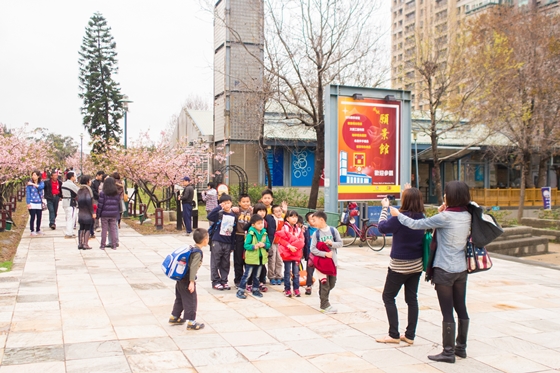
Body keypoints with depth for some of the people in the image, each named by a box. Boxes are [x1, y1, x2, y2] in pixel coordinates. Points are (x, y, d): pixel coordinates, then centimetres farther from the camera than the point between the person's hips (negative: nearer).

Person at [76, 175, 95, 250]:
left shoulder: (80, 190, 10)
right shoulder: (88, 190, -13)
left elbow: (78, 200, 12)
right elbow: (89, 201, -18)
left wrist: (80, 209, 18)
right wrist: (93, 212, -15)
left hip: (81, 213, 7)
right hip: (88, 213, -7)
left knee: (81, 228, 12)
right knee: (88, 228, -1)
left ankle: (80, 244, 14)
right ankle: (85, 244, -2)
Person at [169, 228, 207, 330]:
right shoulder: (198, 253, -19)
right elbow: (193, 267, -26)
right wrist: (192, 282, -27)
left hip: (180, 278, 9)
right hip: (187, 280, -9)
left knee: (180, 299, 22)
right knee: (191, 301, 1)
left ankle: (174, 317, 33)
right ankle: (191, 322, 6)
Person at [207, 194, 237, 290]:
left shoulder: (234, 216, 5)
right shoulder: (219, 214, -6)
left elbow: (233, 232, 9)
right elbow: (210, 216, -28)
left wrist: (232, 245, 8)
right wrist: (219, 207, -24)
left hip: (228, 243, 4)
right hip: (217, 242, -4)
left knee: (225, 264, 11)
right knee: (215, 263, 3)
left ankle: (224, 281, 21)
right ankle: (215, 281, 11)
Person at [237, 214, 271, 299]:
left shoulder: (264, 233, 2)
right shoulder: (250, 233, -13)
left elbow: (268, 244, 5)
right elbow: (246, 245, -16)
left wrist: (264, 245, -15)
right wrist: (254, 246, -31)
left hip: (261, 258, 5)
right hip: (251, 258, -5)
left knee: (257, 275, 17)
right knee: (247, 275, -2)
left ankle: (255, 290, 30)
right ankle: (240, 291, 4)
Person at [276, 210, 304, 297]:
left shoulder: (299, 229, 9)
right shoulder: (284, 228, -4)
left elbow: (301, 242, 4)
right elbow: (281, 239, -12)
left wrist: (295, 246, -13)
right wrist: (289, 246, -20)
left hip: (296, 254, 4)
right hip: (287, 254, -3)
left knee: (296, 273, 6)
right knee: (287, 272, 4)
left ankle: (296, 289, 14)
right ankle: (287, 289, 11)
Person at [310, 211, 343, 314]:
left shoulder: (333, 230, -3)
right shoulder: (316, 233, -6)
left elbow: (340, 243, 1)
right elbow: (312, 249, -9)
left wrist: (332, 243, -18)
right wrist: (325, 254, -20)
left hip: (332, 261, 3)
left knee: (332, 283, 11)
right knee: (324, 284, -2)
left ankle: (323, 296, 35)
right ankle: (325, 305, 7)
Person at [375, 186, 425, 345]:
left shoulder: (400, 218, -21)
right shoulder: (421, 217, -4)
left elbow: (382, 227, -8)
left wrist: (385, 208, 5)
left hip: (400, 266, -6)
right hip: (416, 264, 6)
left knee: (388, 297, 8)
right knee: (412, 299, 13)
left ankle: (394, 335, 8)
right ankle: (410, 335, 17)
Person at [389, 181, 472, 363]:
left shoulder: (445, 217, -18)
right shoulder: (467, 216, 3)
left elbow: (416, 225, -12)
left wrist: (397, 214, 2)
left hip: (444, 270, -7)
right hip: (461, 269, 7)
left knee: (447, 312, -1)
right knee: (461, 308, 15)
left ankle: (448, 352, 7)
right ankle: (461, 347, 26)